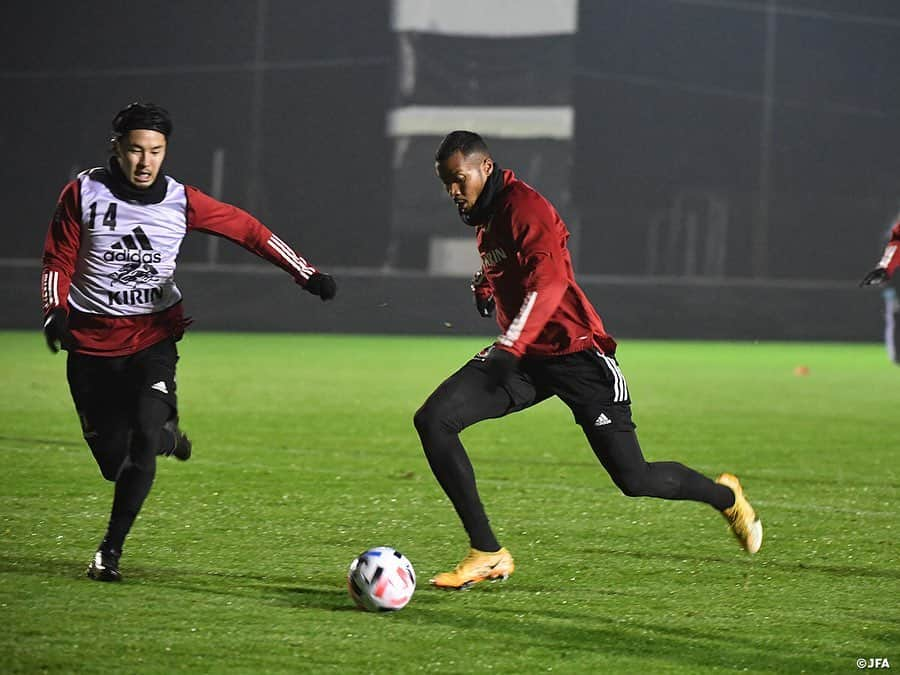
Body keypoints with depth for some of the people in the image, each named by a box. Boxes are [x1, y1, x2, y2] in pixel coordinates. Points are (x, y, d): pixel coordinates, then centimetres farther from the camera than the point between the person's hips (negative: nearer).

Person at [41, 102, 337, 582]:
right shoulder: (83, 193, -7)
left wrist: (305, 274, -5)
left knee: (144, 439, -21)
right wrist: (56, 312, -17)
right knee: (112, 454, 1)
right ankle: (167, 434, 38)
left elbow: (246, 229, 1)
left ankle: (111, 549, -10)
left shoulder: (181, 202, -6)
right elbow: (58, 261, 0)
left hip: (153, 335, 0)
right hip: (92, 340, 0)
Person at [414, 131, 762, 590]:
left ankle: (725, 496, 25)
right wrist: (486, 287, 10)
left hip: (574, 354, -8)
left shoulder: (525, 207, -16)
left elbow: (549, 281, -31)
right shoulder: (483, 216, 14)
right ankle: (487, 554, -11)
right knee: (433, 421, -12)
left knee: (635, 480, -7)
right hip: (521, 357, 8)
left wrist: (508, 347, -42)